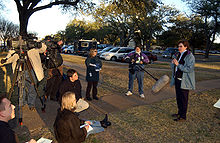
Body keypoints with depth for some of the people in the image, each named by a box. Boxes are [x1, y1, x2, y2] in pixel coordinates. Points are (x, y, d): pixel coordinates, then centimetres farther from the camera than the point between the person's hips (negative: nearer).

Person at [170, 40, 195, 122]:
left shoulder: (190, 56, -11)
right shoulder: (178, 55, 12)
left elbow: (189, 69, -21)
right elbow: (173, 68, 16)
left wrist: (178, 64, -23)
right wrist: (173, 63, -6)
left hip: (184, 82, -8)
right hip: (177, 79, 8)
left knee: (183, 99, 1)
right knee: (178, 98, 17)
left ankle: (183, 116, 13)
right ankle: (180, 113, 33)